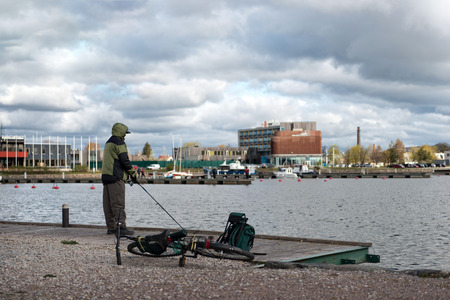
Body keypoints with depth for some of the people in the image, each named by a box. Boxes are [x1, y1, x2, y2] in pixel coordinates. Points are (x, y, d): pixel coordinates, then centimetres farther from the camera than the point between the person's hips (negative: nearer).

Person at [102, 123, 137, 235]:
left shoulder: (108, 143, 21)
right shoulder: (119, 143, -9)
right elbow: (125, 161, -13)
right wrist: (133, 173, -3)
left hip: (106, 176, 9)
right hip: (116, 177, -9)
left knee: (108, 204, 8)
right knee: (118, 203, -11)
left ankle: (111, 227, 11)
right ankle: (121, 227, -13)